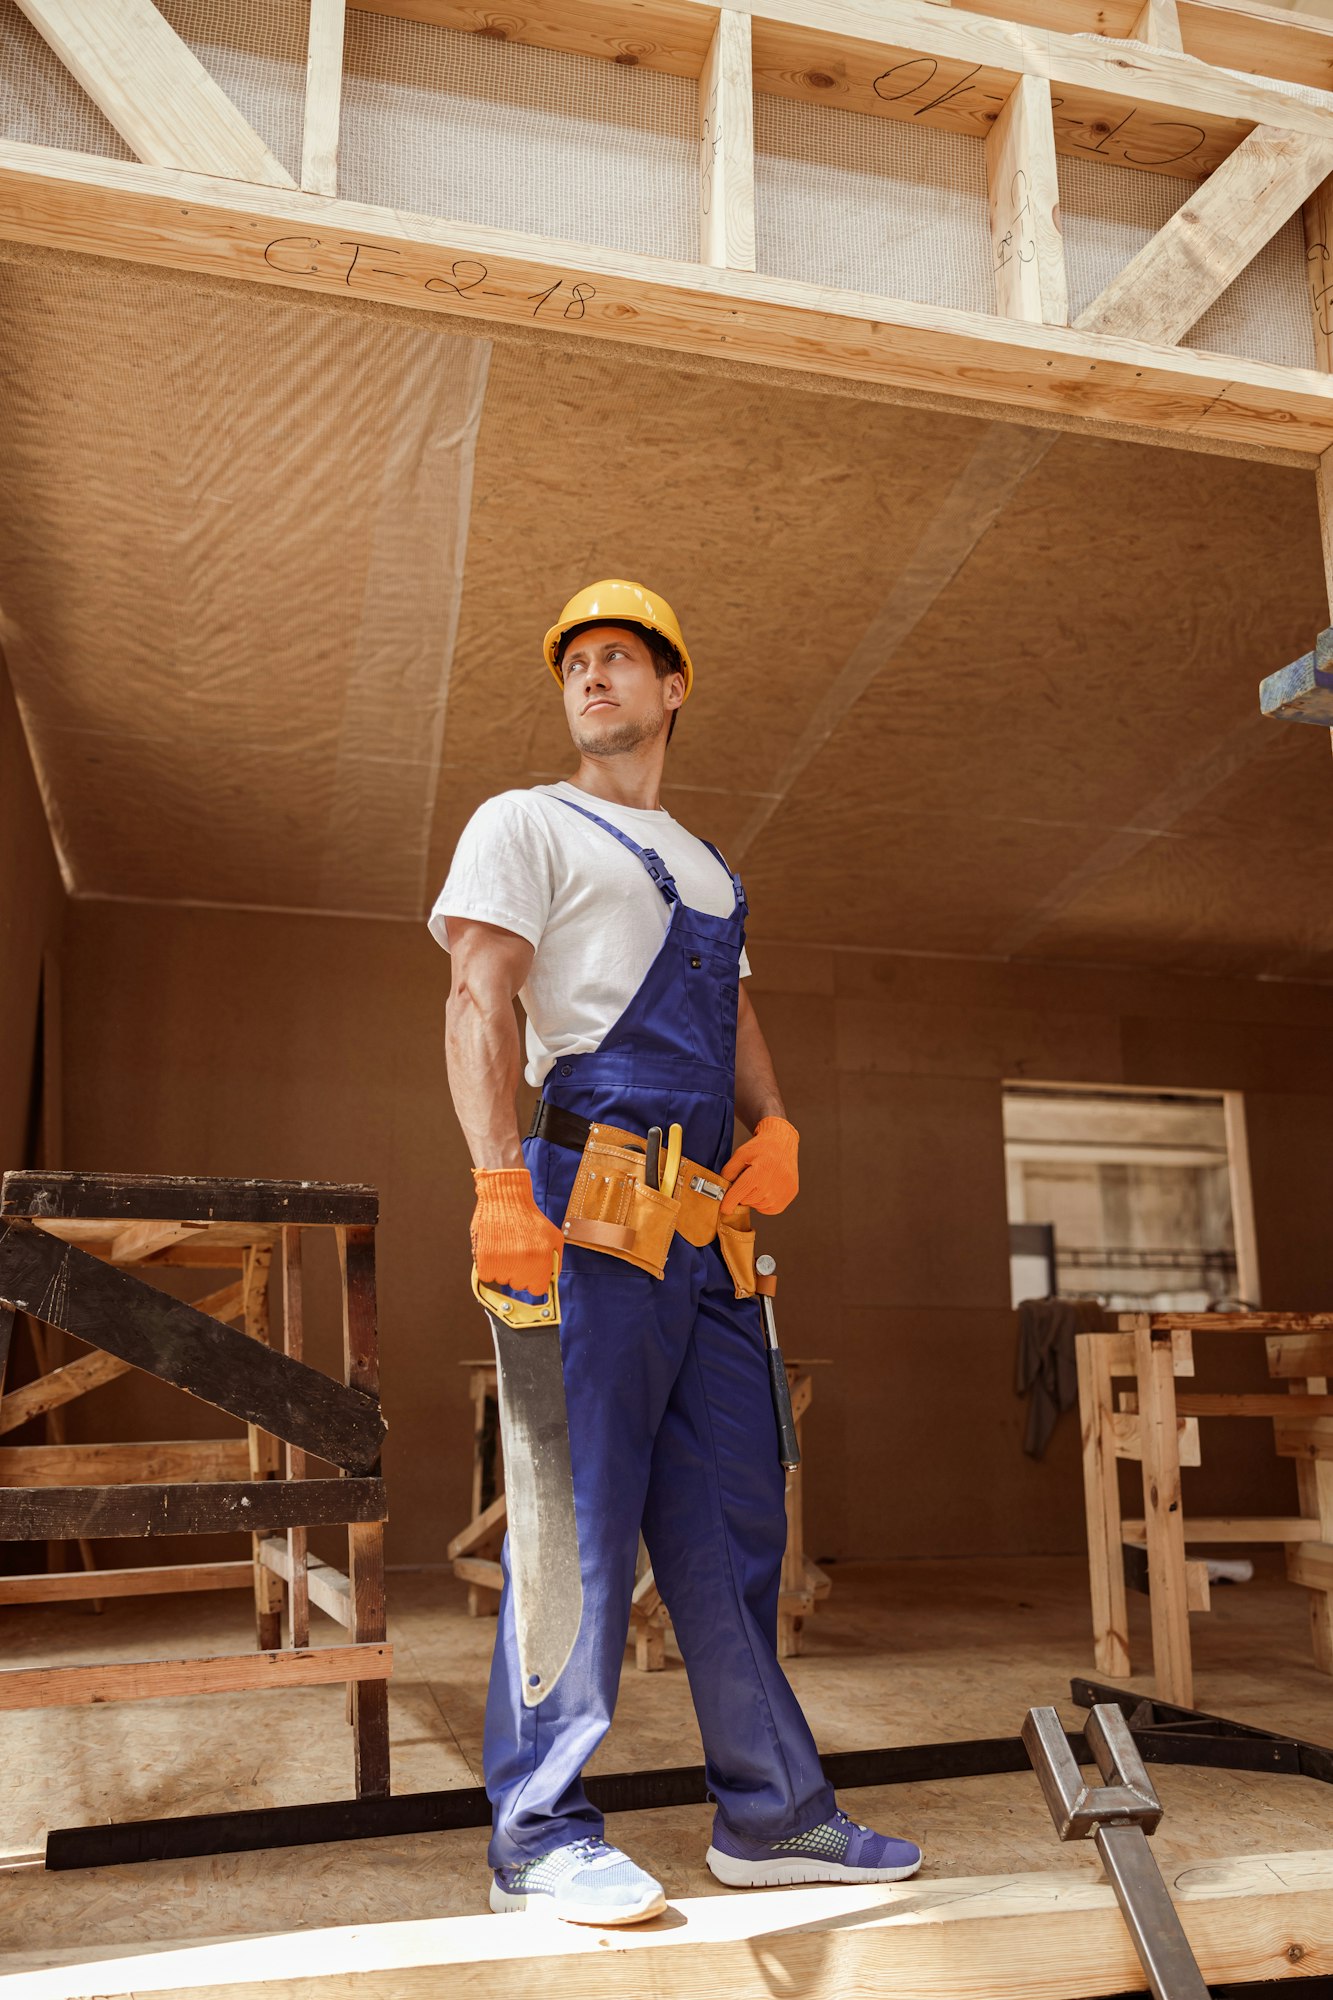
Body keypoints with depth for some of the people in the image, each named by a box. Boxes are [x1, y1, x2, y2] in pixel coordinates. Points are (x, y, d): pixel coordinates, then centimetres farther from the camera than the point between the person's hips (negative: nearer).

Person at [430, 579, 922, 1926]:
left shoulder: (708, 870, 27)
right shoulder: (525, 824, 6)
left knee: (733, 1515, 9)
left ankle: (771, 1814, 19)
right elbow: (479, 1003, -6)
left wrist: (775, 1124, 2)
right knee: (582, 1512, -6)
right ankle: (539, 1833, 6)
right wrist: (501, 1187, -18)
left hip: (708, 1226, 7)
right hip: (595, 1203, -7)